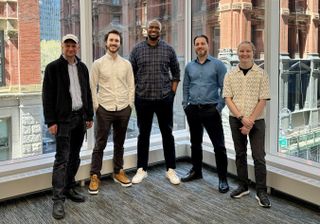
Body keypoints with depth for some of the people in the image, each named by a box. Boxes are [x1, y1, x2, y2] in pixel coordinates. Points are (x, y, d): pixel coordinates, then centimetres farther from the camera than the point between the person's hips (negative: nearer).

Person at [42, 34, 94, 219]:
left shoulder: (82, 67, 11)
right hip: (63, 119, -5)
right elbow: (48, 96, -8)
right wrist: (51, 121, -13)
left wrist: (89, 116, 11)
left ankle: (69, 188, 25)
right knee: (62, 159, -8)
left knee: (75, 156, 12)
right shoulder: (53, 67, -5)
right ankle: (58, 199, -3)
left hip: (80, 117, 5)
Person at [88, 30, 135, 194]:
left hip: (123, 109, 3)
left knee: (119, 143, 14)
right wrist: (96, 107, -6)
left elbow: (131, 86, 8)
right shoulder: (98, 63, -1)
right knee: (100, 144, 2)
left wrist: (130, 105, 1)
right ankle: (95, 176, 12)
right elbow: (93, 87, -1)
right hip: (104, 109, -2)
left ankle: (118, 172, 28)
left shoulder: (126, 64, 6)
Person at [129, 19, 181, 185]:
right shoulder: (137, 49, 3)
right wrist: (134, 93, 1)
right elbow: (131, 74, 6)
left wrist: (172, 92, 2)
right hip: (143, 99, 0)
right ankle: (142, 169, 21)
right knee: (143, 134, 9)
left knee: (167, 134, 6)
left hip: (165, 99, 0)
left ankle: (171, 170, 18)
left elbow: (176, 73, 9)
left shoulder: (168, 49, 4)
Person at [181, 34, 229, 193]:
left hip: (210, 110, -4)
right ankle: (196, 171, 32)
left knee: (219, 145, -3)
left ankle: (223, 179, 6)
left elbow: (224, 88, -5)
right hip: (193, 110, 5)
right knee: (195, 143, 16)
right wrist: (185, 105, 7)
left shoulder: (217, 64, -2)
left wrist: (219, 107, -11)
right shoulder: (189, 66, 10)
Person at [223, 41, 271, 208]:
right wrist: (241, 117, -13)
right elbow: (228, 99, -1)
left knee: (259, 156, -2)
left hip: (256, 120, -2)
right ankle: (243, 186, 24)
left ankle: (261, 191, 8)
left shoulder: (261, 74, -1)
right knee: (240, 154, 11)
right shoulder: (230, 75, 4)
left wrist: (250, 121, -12)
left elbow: (262, 100, -5)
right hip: (236, 120, 2)